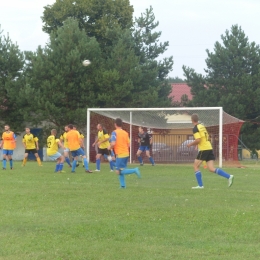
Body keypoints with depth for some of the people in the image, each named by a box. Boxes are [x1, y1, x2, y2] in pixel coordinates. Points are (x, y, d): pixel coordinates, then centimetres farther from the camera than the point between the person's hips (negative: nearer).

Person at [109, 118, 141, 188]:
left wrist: (110, 147, -1)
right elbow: (128, 144, 9)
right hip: (126, 153, 7)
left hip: (120, 155, -7)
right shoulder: (125, 133, 8)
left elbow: (113, 143, -20)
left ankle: (134, 170, -17)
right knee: (120, 170, 15)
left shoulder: (115, 132, -10)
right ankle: (122, 185, 9)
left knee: (119, 171, -4)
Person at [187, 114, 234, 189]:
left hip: (204, 149, -8)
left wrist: (190, 144, -2)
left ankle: (200, 185, 2)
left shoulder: (195, 128, -8)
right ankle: (229, 176, -8)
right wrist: (194, 144, 26)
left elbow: (198, 140, -18)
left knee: (195, 166, 5)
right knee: (211, 169, 3)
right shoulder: (202, 126, 18)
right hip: (209, 148, 8)